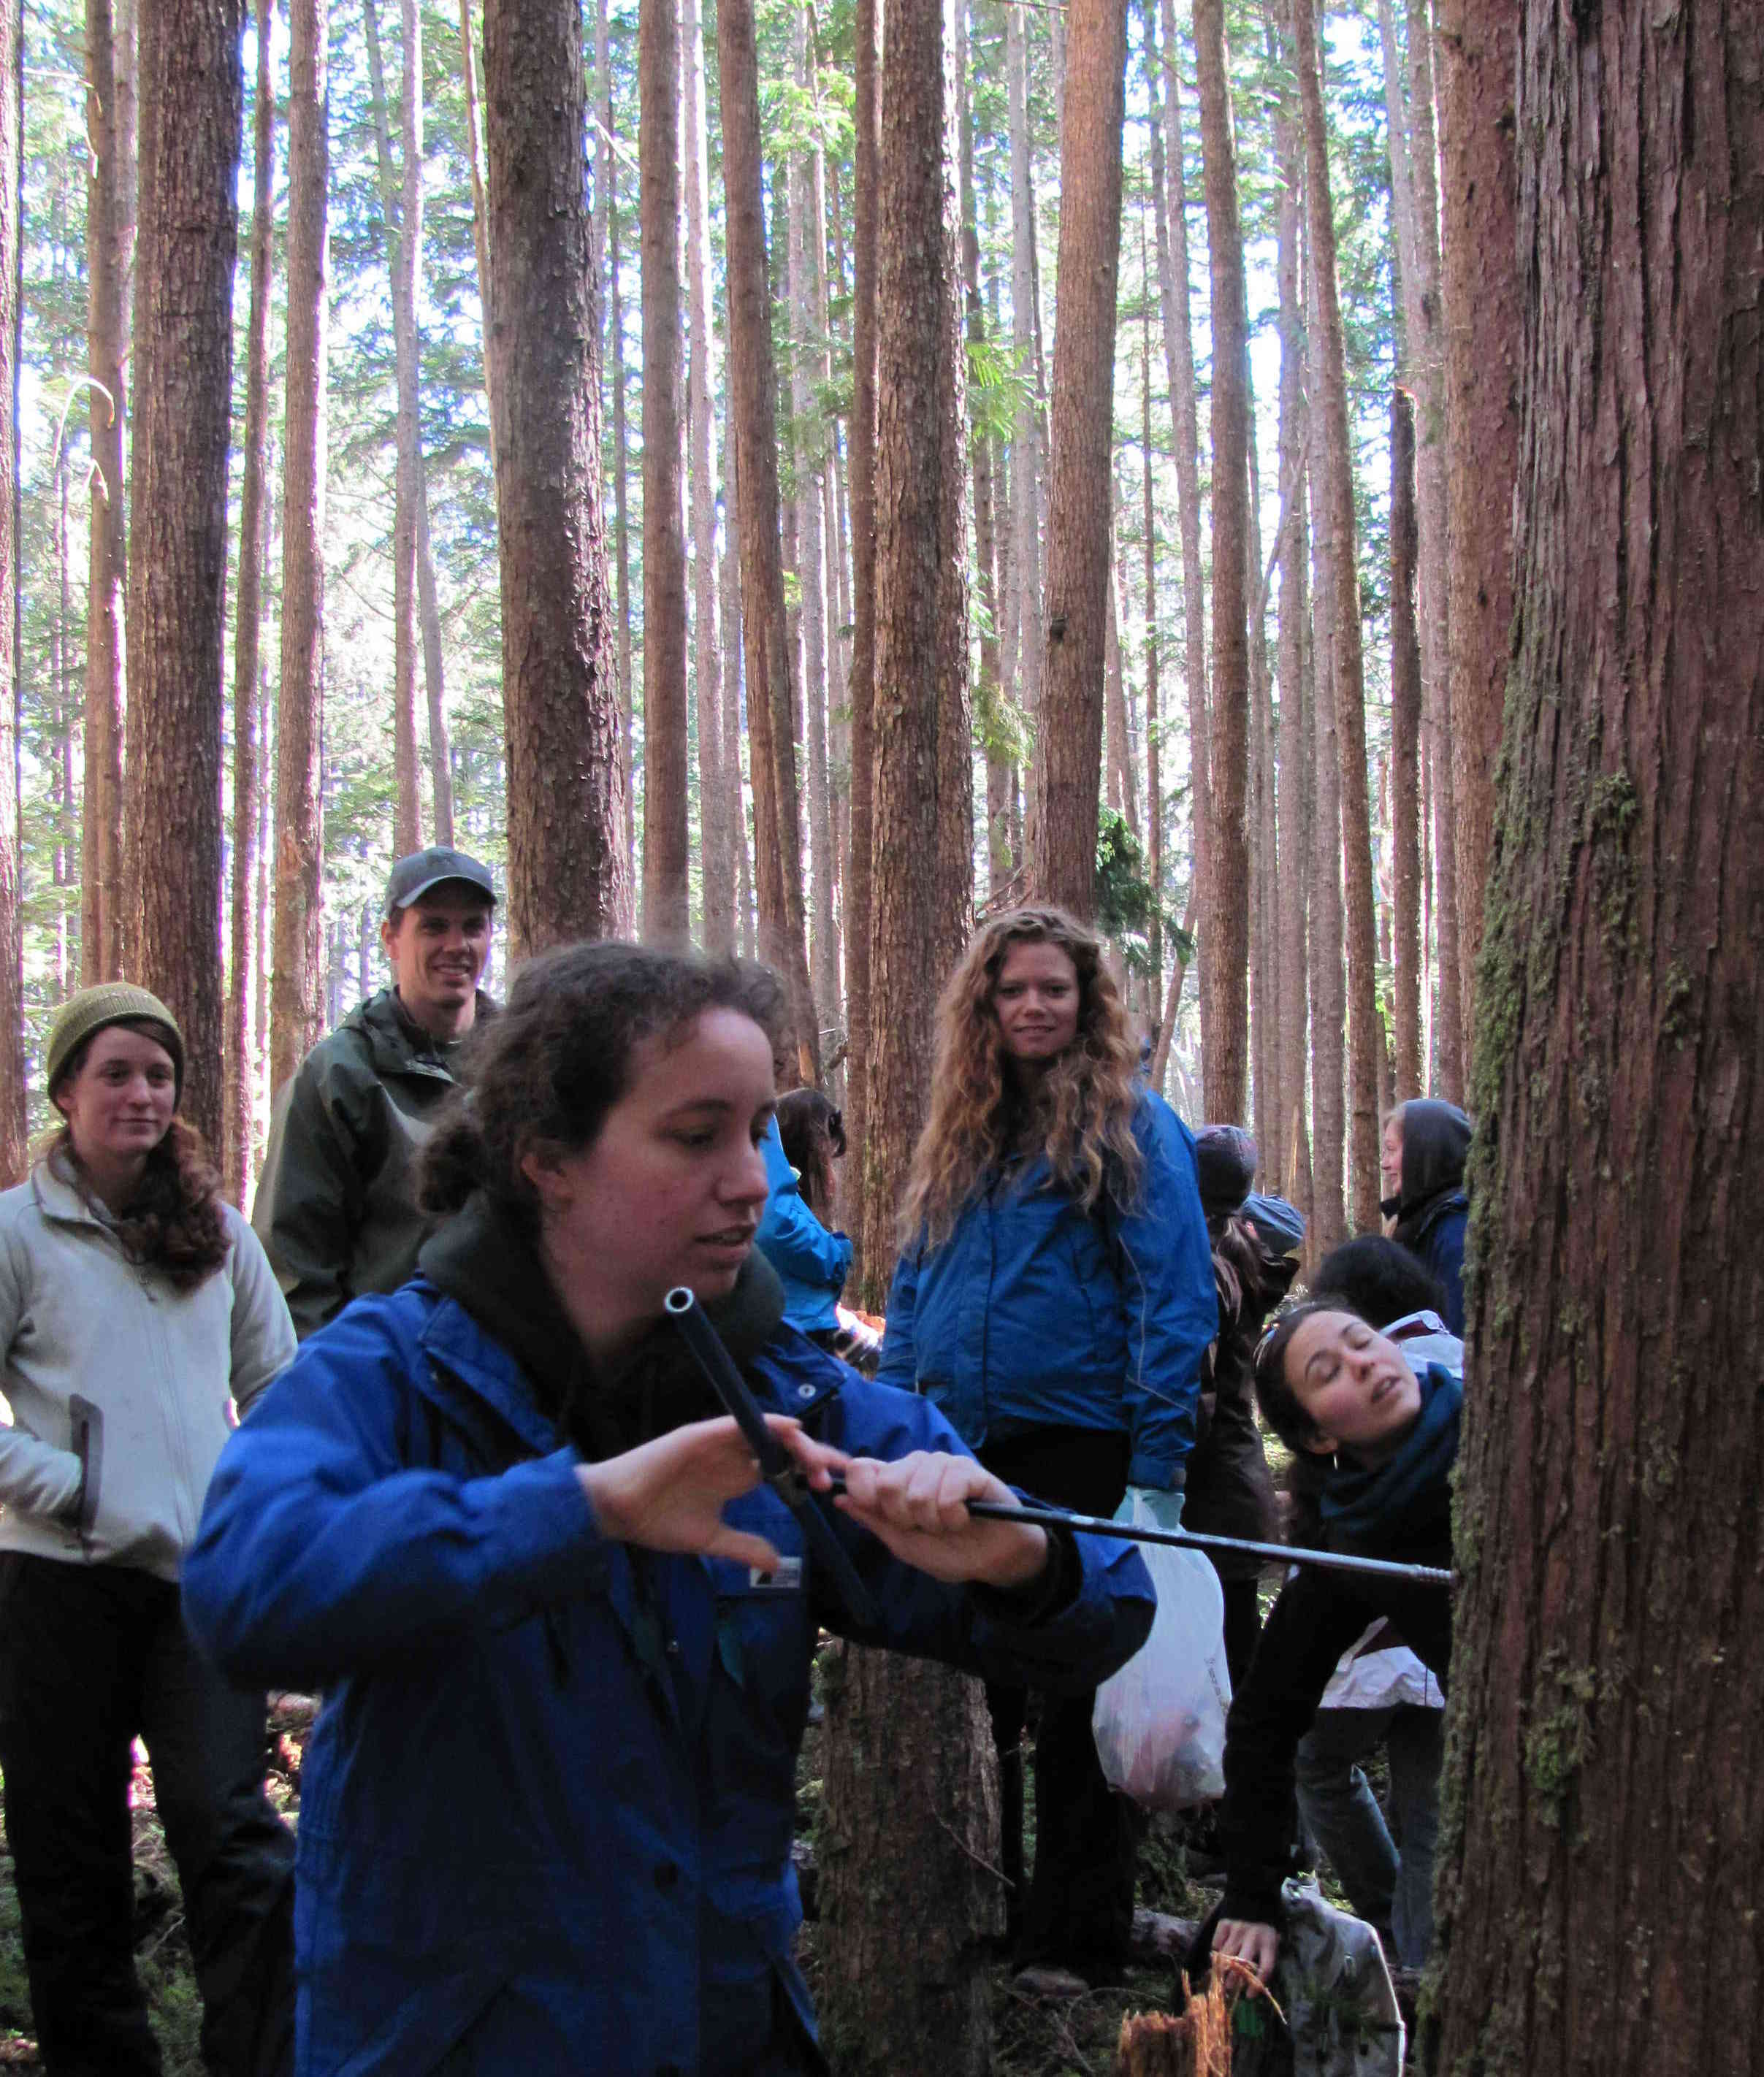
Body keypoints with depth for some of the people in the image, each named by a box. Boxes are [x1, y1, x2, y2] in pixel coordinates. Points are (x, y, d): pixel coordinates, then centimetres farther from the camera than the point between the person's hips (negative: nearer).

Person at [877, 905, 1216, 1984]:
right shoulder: (960, 1135, 13)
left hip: (1078, 1450, -6)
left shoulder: (1132, 1125, -5)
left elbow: (1177, 1300, -11)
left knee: (1077, 1701, 3)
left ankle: (1080, 1932, 15)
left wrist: (1158, 1470, -17)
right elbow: (913, 1292, 18)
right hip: (957, 1453, 6)